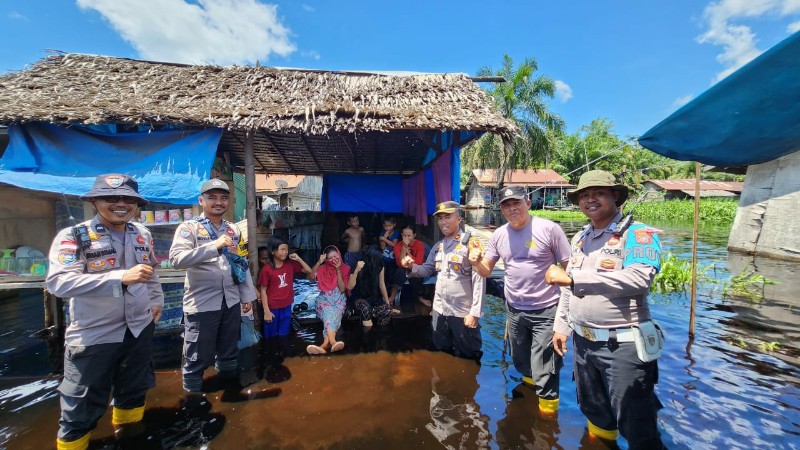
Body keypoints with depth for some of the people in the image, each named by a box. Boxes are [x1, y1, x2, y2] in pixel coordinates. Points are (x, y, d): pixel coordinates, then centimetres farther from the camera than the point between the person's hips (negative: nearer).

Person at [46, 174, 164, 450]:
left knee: (135, 389, 24)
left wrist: (157, 300, 12)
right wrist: (121, 277, -37)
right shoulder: (73, 237, -15)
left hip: (140, 328, 5)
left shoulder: (142, 234, 3)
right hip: (94, 334, -5)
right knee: (83, 405, 10)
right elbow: (58, 282, -27)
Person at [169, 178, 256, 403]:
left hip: (231, 301, 5)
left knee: (229, 350, 19)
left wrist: (247, 295, 13)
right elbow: (176, 258, -23)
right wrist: (214, 246, -32)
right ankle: (193, 394, 30)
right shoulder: (189, 228, -8)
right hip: (202, 303, -5)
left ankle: (231, 388, 39)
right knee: (199, 354, 8)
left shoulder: (233, 230, 8)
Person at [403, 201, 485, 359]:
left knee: (468, 357, 12)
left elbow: (479, 280, -15)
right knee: (442, 353, 23)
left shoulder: (471, 244, -13)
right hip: (439, 309, 6)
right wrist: (412, 266, -9)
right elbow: (427, 269, 12)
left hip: (463, 312, -6)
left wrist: (474, 312, -18)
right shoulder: (437, 246, 8)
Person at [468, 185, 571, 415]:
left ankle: (547, 411, 29)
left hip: (546, 311, -5)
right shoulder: (499, 235, 0)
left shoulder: (549, 229, -13)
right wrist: (476, 262, -18)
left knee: (543, 372, 4)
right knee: (521, 362, 24)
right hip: (514, 310, 5)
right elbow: (486, 270, 5)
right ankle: (529, 381, 53)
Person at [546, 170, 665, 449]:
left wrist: (571, 277, -29)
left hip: (623, 345, -6)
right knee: (594, 412, 26)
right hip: (583, 342, 7)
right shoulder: (580, 238, 8)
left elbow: (638, 279, -30)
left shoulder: (637, 234, -12)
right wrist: (562, 327, 13)